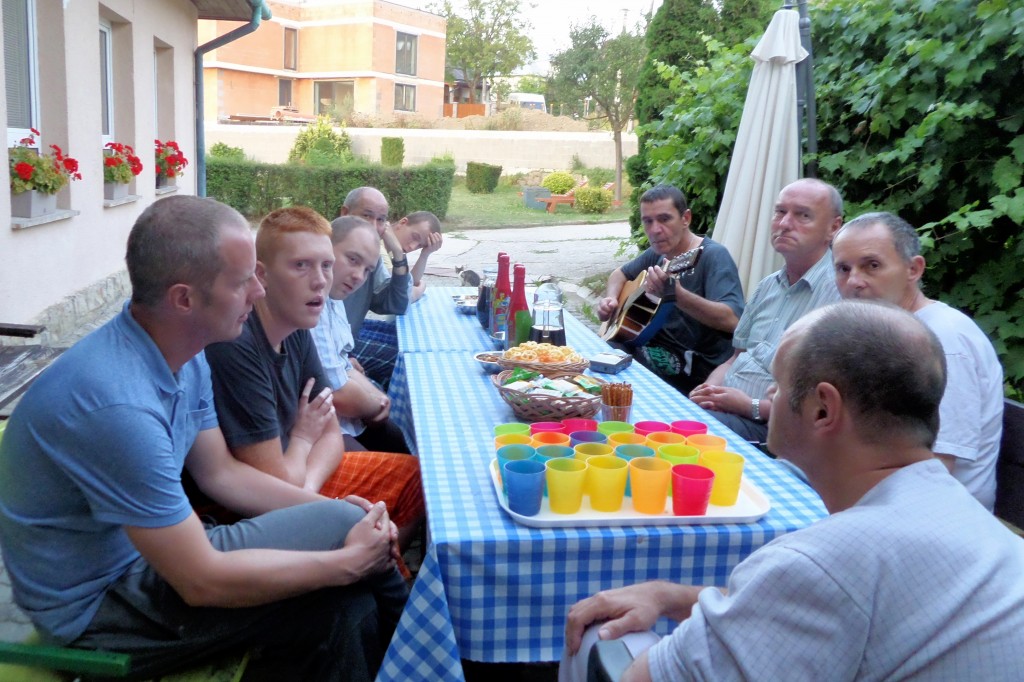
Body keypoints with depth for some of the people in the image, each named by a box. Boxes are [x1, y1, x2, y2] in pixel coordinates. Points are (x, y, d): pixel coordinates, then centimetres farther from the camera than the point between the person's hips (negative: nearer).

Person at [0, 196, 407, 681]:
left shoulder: (184, 356, -4)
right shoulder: (117, 404, -32)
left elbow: (220, 473, 7)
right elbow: (202, 583, -27)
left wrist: (334, 512, -5)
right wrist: (349, 561, -18)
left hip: (153, 551, 8)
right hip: (96, 609, -7)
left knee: (345, 603, -10)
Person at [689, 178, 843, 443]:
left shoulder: (839, 291, -13)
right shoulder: (768, 286, 16)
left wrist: (753, 406, -17)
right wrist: (709, 390, -1)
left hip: (766, 428, -8)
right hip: (721, 407, 8)